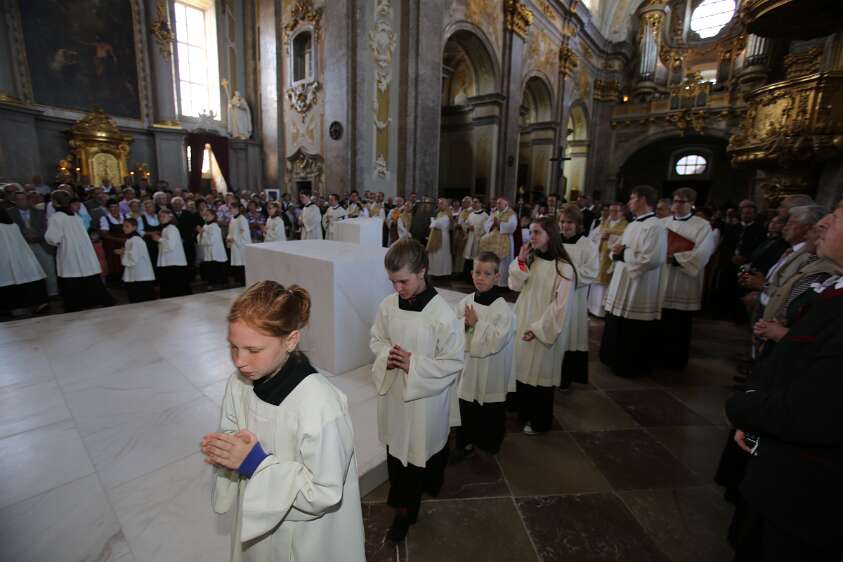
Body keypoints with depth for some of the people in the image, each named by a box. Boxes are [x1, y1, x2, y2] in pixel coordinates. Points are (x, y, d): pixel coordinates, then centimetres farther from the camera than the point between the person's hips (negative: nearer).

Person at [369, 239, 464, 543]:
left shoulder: (443, 314, -23)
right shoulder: (388, 305, -9)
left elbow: (454, 361, -16)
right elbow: (376, 339, 7)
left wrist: (414, 364, -23)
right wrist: (386, 355, -15)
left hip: (426, 396, -4)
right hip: (393, 390, 4)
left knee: (419, 451, 13)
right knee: (395, 447, 20)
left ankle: (405, 509, 39)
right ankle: (401, 501, 47)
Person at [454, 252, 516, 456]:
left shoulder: (503, 309, -18)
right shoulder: (465, 302, -4)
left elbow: (497, 341, -24)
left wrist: (477, 323, -21)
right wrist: (465, 323, -18)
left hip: (491, 370, -3)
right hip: (468, 365, 4)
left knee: (491, 412, 16)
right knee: (466, 408, 19)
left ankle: (490, 443, 40)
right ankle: (465, 440, 41)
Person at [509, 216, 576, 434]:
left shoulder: (563, 268, -16)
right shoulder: (530, 259, 4)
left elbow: (561, 306, -17)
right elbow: (515, 286, -1)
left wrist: (538, 328, -17)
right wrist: (520, 261, -12)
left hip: (545, 330, -6)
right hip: (522, 323, 6)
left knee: (540, 374, 8)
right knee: (522, 369, 15)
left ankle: (540, 421, 29)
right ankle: (524, 412, 36)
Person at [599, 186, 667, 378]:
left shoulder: (655, 227, -17)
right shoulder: (632, 225, 13)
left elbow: (650, 259, -26)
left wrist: (623, 253, -17)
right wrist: (616, 251, -5)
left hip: (639, 290, -9)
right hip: (622, 286, 9)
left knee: (632, 335, 5)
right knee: (617, 331, 19)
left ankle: (629, 367, 21)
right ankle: (616, 360, 34)